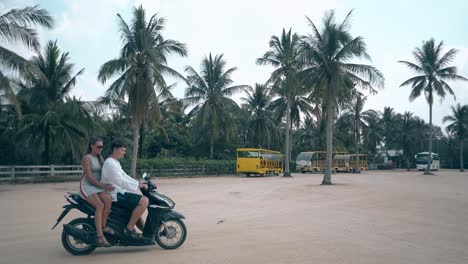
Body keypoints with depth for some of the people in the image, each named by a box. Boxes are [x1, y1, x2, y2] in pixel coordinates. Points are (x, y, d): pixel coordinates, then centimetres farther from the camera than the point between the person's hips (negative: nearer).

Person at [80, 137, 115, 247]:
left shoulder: (100, 158, 16)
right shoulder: (87, 158, -7)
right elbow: (89, 177, -16)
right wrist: (103, 186, -24)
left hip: (99, 186, 6)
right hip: (87, 186, -6)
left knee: (108, 198, -27)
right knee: (100, 205, -30)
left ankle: (103, 225, -18)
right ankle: (100, 236, -31)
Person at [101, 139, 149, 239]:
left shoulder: (115, 162, 17)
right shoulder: (110, 163, -17)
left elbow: (124, 176, 17)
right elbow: (121, 182, -22)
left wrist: (139, 183, 6)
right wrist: (138, 185, -19)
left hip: (119, 192, 11)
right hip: (116, 194, -11)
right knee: (144, 201, -22)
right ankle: (129, 229, -14)